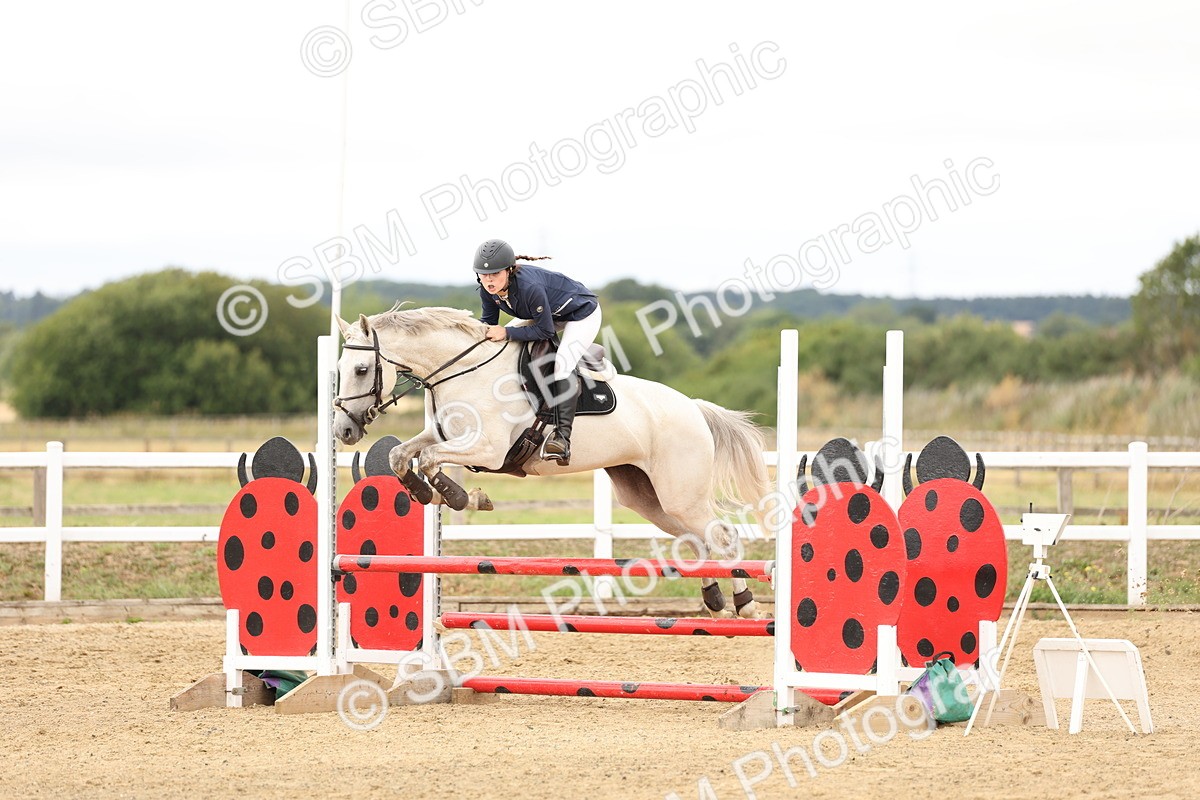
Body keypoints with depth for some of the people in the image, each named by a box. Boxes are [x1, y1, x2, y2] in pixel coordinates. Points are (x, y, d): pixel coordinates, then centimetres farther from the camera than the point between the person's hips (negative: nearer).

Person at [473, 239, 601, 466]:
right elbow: (488, 321, -2)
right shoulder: (488, 289, -18)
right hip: (549, 315, 9)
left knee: (562, 365, -24)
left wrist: (506, 333, -35)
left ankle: (562, 437, -30)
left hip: (582, 313, -9)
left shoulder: (529, 287, -41)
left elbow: (545, 330, -31)